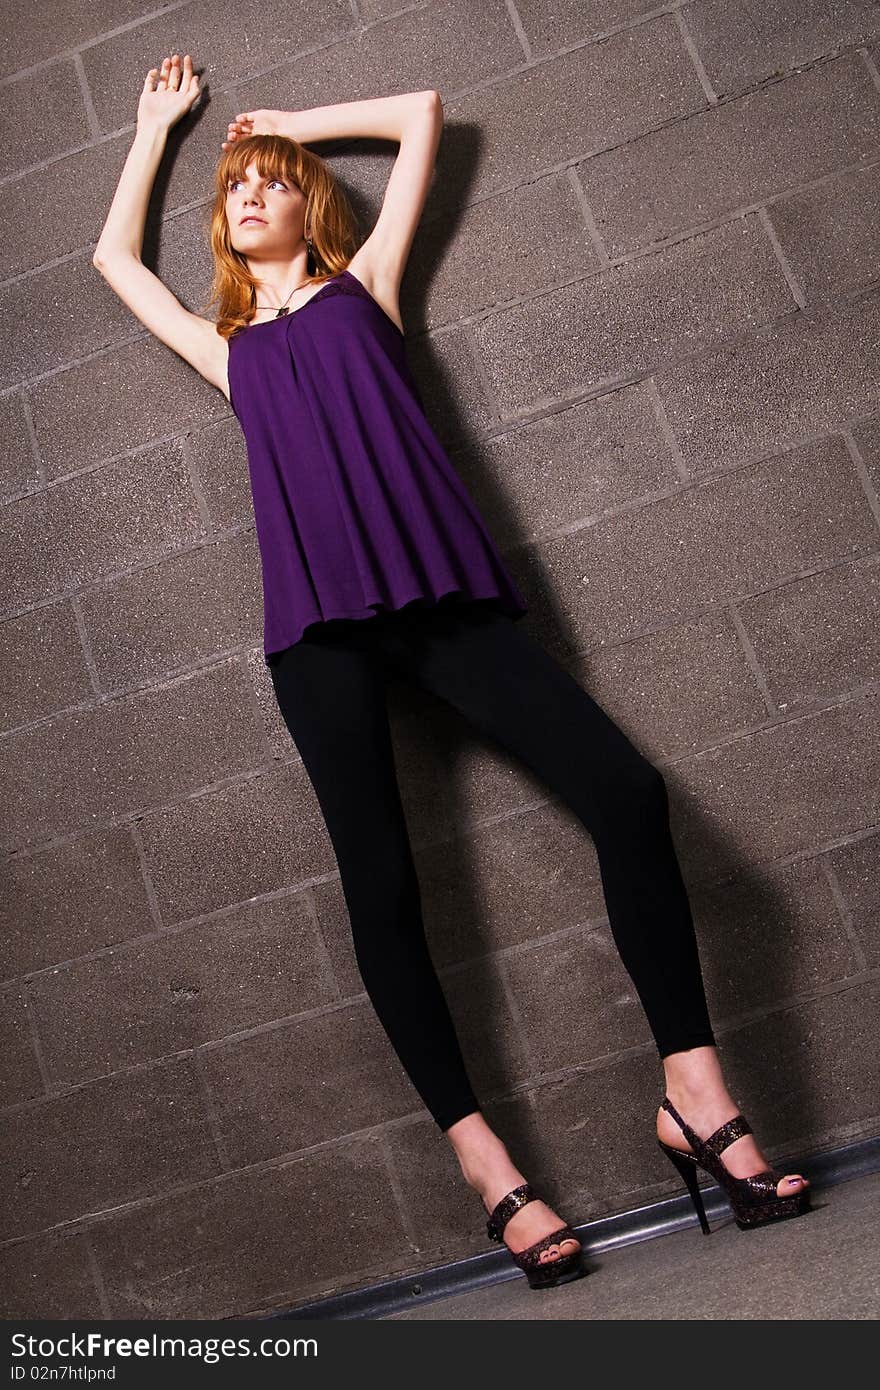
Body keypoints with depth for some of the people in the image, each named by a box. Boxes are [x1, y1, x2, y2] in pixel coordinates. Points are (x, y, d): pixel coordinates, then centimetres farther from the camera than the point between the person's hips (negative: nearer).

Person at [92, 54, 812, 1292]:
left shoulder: (364, 286, 23)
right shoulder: (229, 347, 26)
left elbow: (422, 112, 30)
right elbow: (115, 255, 40)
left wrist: (287, 121, 38)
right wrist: (158, 122, 49)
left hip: (437, 589, -1)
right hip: (316, 626, 2)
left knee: (624, 787, -18)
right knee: (379, 888, -9)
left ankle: (695, 1093, -8)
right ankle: (483, 1159, -1)